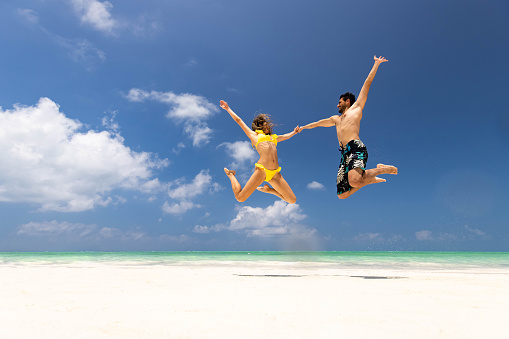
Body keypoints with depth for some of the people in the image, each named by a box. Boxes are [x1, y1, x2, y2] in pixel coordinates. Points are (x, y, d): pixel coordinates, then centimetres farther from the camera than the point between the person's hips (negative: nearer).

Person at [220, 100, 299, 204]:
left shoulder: (273, 137, 29)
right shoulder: (254, 135, 17)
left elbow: (285, 136, 48)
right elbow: (239, 120, 22)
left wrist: (294, 132, 56)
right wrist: (228, 109, 26)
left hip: (275, 173, 5)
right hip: (262, 170, -5)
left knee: (292, 200, -1)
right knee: (240, 197, -8)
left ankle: (268, 189, 22)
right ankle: (231, 175, 22)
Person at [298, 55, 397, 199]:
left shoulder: (356, 108, 18)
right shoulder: (335, 119, 33)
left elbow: (367, 83, 19)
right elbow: (320, 123, 48)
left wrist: (376, 64, 21)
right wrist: (304, 127, 58)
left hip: (356, 149, -7)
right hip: (344, 154, 7)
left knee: (354, 181, -35)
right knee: (342, 194, 1)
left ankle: (381, 169, -7)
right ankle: (370, 178, 18)